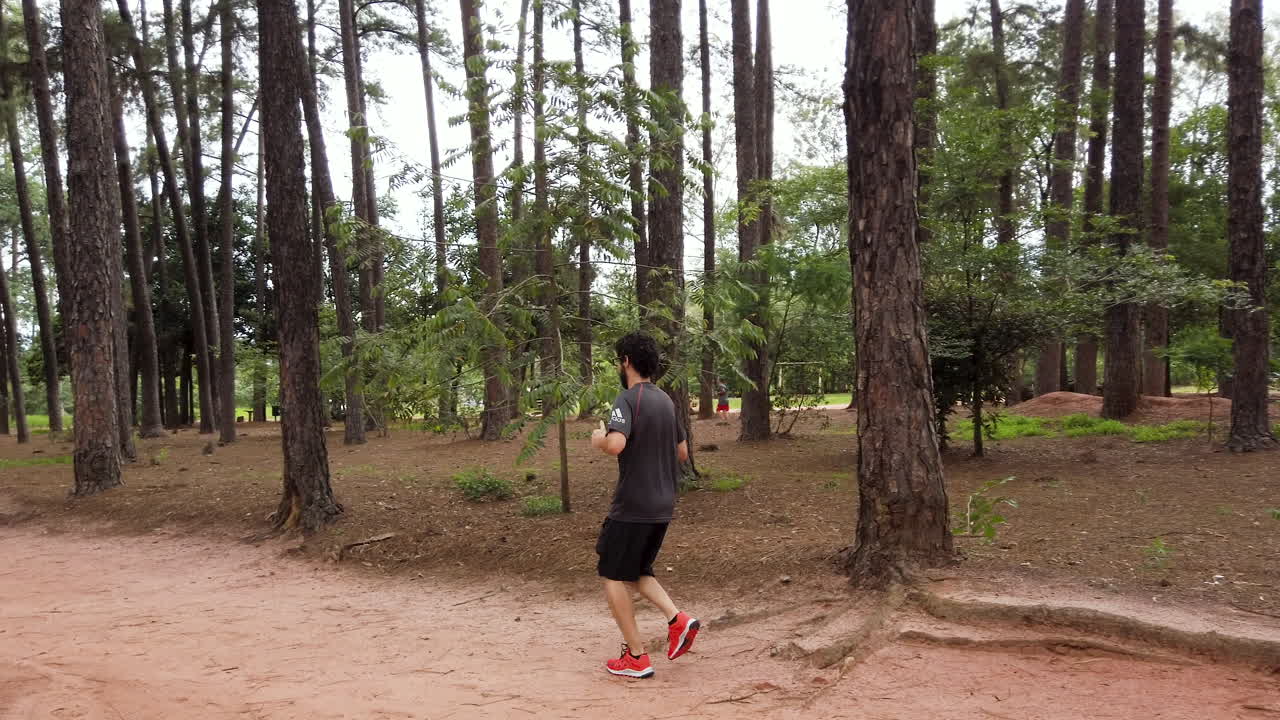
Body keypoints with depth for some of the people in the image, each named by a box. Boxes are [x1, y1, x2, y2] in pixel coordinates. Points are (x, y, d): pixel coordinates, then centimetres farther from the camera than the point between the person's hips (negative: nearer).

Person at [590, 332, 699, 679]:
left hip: (632, 506, -8)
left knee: (613, 576, 6)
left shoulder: (628, 399, -15)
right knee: (637, 571, 22)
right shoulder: (666, 401, 11)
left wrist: (598, 440, -11)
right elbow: (682, 453, 18)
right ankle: (677, 618, 2)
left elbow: (615, 444, -31)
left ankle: (636, 657, 8)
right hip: (663, 505, 8)